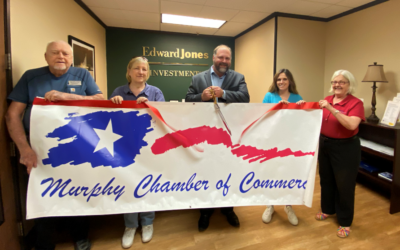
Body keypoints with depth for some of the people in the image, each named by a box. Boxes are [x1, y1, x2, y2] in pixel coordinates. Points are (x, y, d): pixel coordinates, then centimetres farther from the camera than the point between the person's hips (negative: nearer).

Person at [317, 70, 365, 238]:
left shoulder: (356, 103, -14)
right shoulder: (327, 100, 3)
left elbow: (352, 125, -29)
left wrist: (331, 109, -32)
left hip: (345, 148, -5)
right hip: (324, 145, 6)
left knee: (344, 185, 6)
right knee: (326, 179, 19)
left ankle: (345, 222, 26)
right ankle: (328, 209, 41)